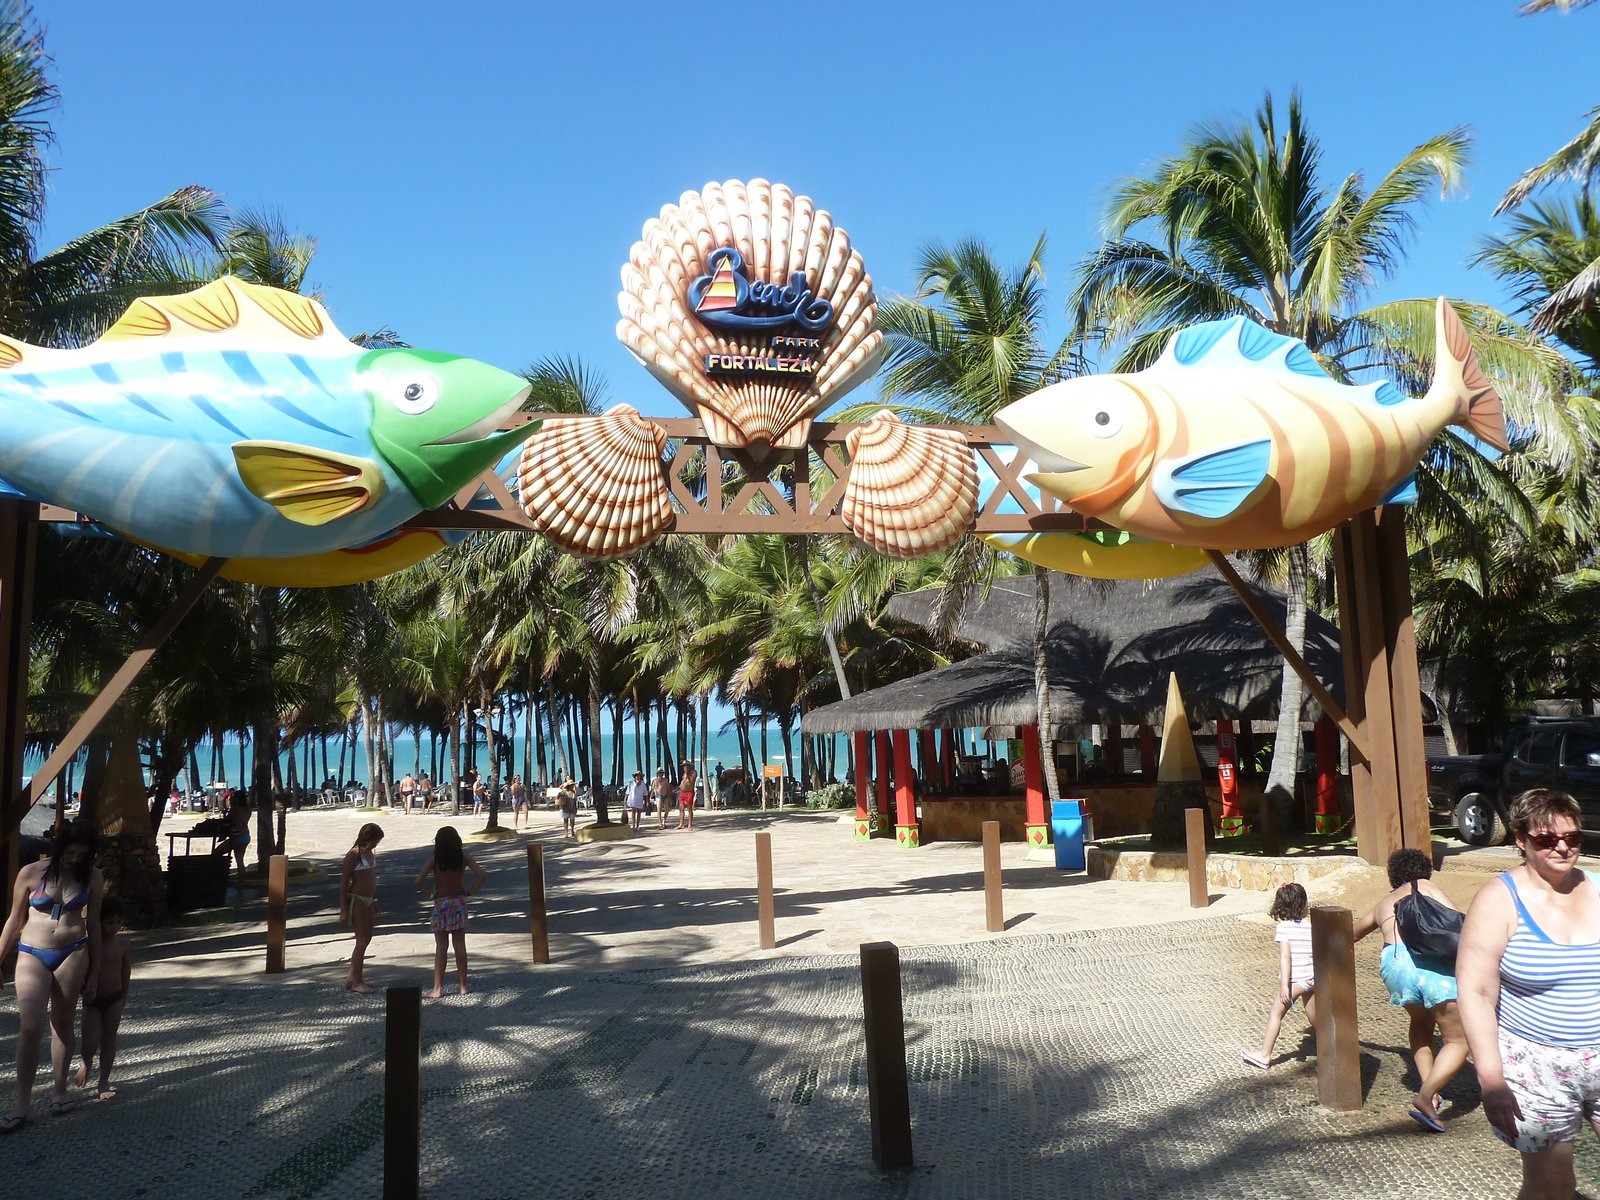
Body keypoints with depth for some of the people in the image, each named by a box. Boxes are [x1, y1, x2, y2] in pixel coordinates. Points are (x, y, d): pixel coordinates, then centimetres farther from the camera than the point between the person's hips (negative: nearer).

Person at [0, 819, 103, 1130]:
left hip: (72, 954, 1)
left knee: (63, 1024, 9)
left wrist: (94, 972, 8)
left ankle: (59, 1091, 21)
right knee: (30, 1026, -10)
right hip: (32, 955, -1)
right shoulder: (31, 873, -5)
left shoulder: (91, 877, -1)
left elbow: (93, 925, 6)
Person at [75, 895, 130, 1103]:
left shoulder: (123, 944, -6)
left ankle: (104, 1082, 19)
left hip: (114, 998, 1)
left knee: (109, 1039, 7)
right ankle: (86, 1063, 29)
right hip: (92, 1000, -1)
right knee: (90, 1043, -6)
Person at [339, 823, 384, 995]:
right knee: (362, 941, -4)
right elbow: (344, 883, -14)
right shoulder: (354, 854, -15)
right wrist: (343, 911, -16)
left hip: (368, 900, 8)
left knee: (366, 938, 13)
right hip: (356, 901, -8)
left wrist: (375, 901, 21)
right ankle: (356, 981, 5)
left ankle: (352, 978, 23)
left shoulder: (370, 853, 9)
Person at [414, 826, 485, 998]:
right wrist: (469, 891, 1)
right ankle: (463, 986, 14)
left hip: (441, 904, -2)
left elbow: (419, 881, -17)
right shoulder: (463, 856, -4)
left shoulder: (434, 858, -8)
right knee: (460, 945, 8)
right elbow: (481, 876, -10)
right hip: (459, 903, 2)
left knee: (441, 947, 4)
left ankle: (438, 989, 6)